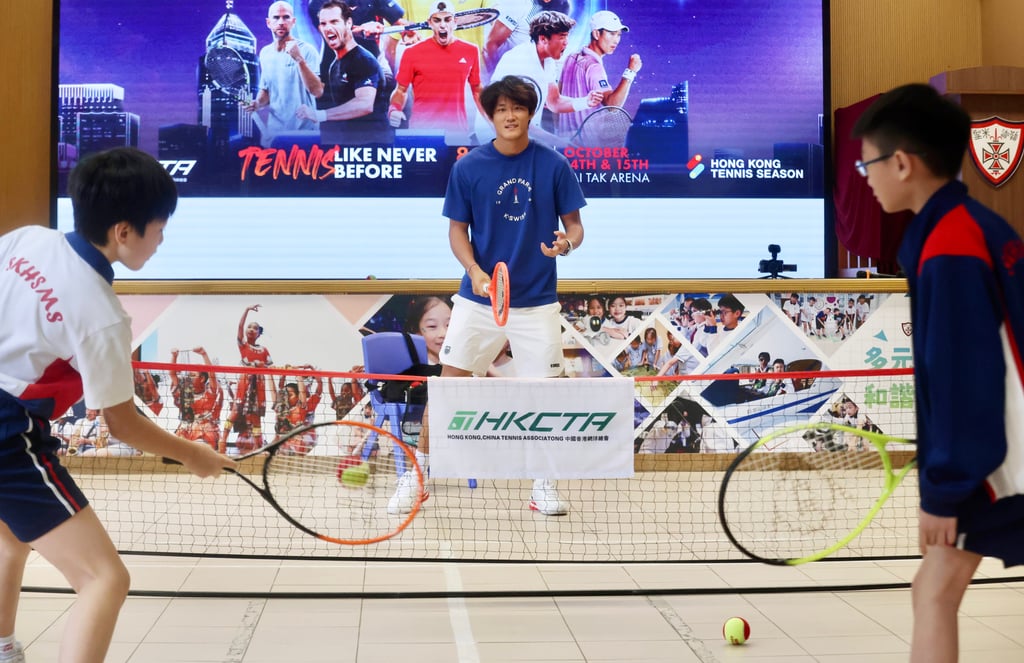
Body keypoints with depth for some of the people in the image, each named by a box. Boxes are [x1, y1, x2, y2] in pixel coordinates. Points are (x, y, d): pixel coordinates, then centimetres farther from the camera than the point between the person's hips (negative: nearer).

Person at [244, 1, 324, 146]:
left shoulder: (307, 51, -10)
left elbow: (317, 91, -20)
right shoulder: (265, 53, 7)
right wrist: (257, 103, -1)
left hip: (303, 133, -5)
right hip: (273, 132, 5)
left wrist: (299, 59, -28)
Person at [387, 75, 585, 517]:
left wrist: (567, 243, -22)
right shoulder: (467, 168, -2)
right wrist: (475, 271, -14)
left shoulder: (554, 165, -3)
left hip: (537, 301, 0)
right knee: (448, 384, 2)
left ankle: (543, 484, 18)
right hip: (479, 297, 0)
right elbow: (457, 229, 3)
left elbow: (574, 225, 2)